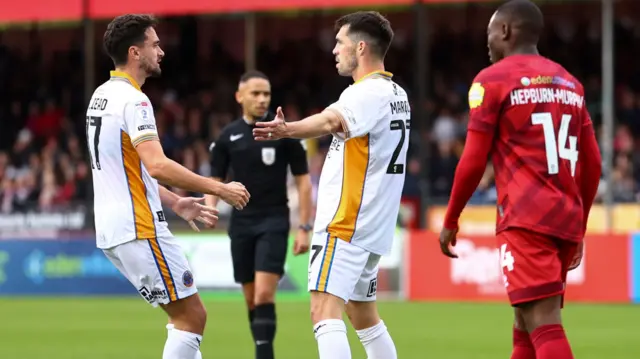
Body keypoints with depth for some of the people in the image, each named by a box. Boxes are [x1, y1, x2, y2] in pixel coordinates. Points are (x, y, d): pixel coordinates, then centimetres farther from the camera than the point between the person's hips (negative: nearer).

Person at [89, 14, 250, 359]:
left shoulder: (102, 95, 16)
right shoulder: (132, 100, -15)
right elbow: (157, 165, -26)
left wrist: (175, 203, 22)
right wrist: (219, 189, -20)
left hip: (112, 229, 10)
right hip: (138, 229, -10)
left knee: (186, 315, 14)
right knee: (191, 316, -5)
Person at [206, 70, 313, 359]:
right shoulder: (228, 136, 4)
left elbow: (303, 181, 0)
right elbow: (215, 181, 10)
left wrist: (304, 228, -4)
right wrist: (210, 208, -11)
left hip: (274, 222, -4)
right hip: (241, 223, 4)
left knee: (264, 293, -17)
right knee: (251, 298, 8)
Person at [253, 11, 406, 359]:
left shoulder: (368, 93, -16)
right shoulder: (396, 94, 15)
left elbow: (332, 121, -37)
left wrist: (288, 130, -52)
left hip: (346, 224, -10)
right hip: (371, 225, 10)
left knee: (325, 311, -17)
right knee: (363, 314, 20)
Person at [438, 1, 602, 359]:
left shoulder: (492, 80, -1)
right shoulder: (569, 83, 17)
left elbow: (474, 161, -5)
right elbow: (592, 165, 17)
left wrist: (450, 221, 6)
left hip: (526, 220, -7)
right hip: (567, 221, 7)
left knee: (544, 327, -14)